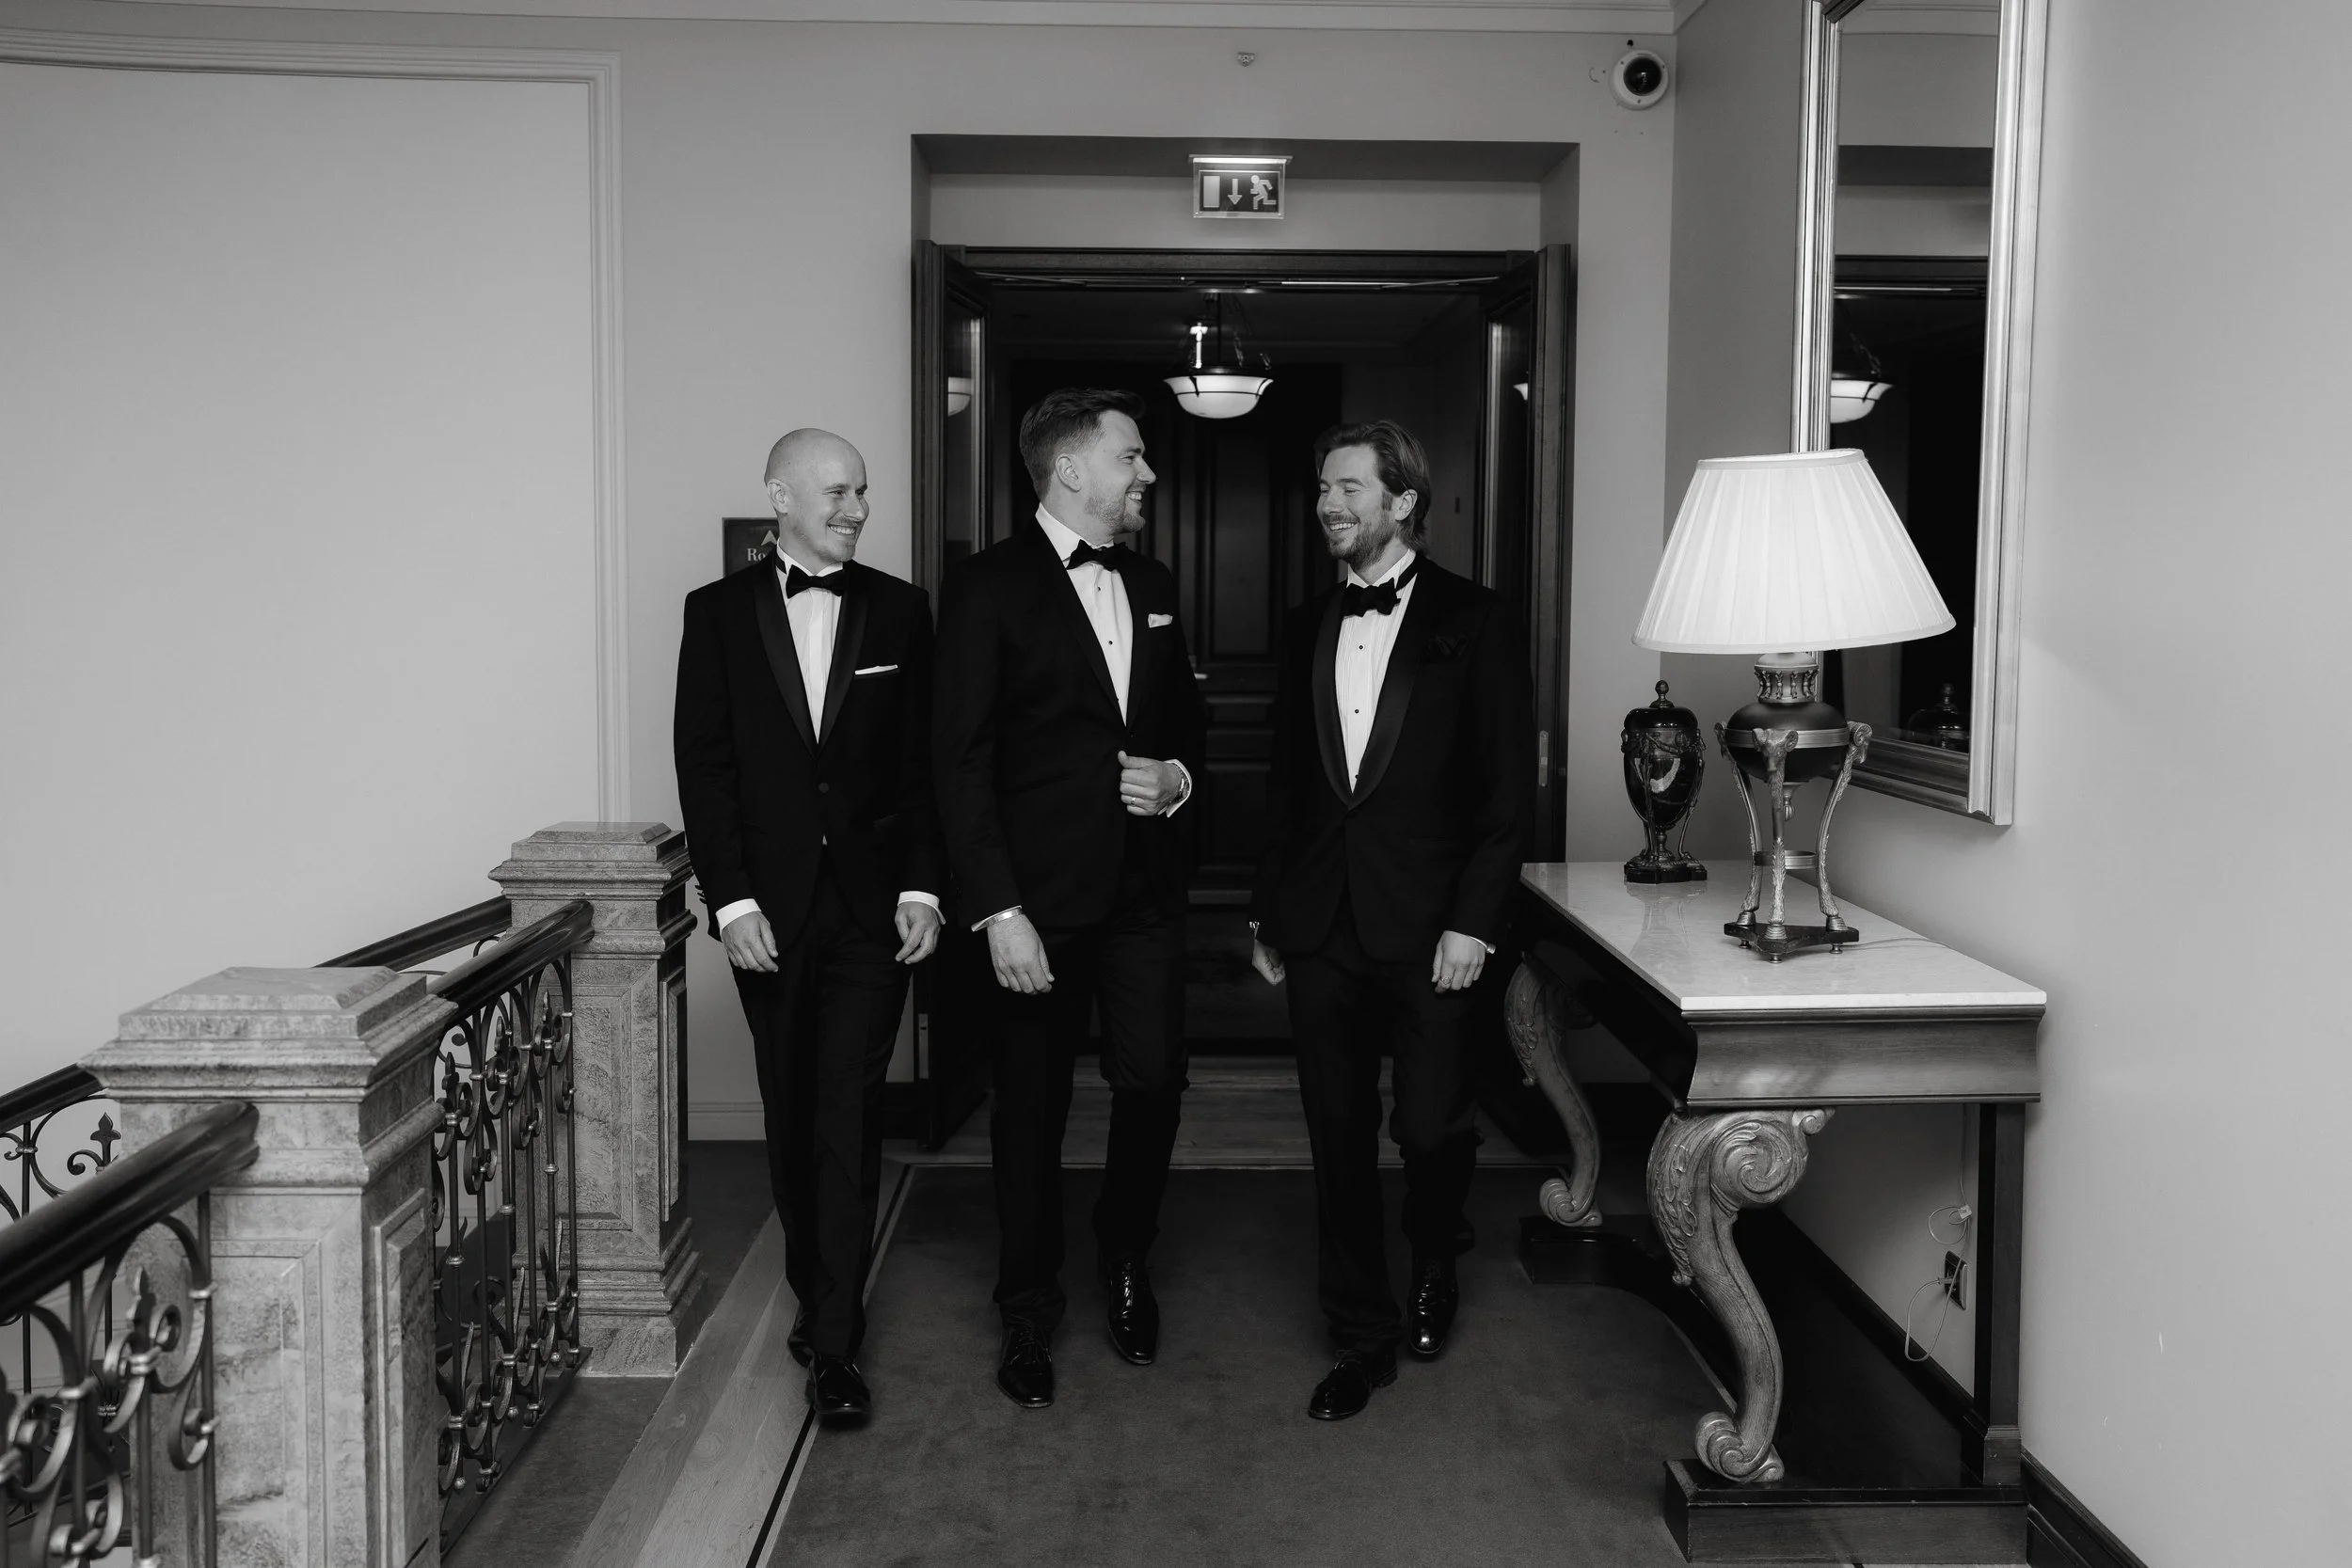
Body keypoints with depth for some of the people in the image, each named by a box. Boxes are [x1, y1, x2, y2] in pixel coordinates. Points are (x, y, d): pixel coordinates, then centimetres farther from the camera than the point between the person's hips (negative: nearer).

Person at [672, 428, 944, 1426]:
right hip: (768, 906, 1)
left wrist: (922, 885, -3)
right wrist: (730, 897, -8)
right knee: (793, 1119, 11)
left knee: (848, 1119, -4)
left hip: (871, 903, -1)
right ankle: (818, 1293, 29)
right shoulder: (719, 612, 3)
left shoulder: (898, 611, 4)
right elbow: (703, 764, 0)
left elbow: (923, 760, 4)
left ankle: (833, 1343, 2)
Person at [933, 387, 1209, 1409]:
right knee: (1031, 1107, 6)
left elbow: (1189, 716, 24)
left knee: (1153, 1085, 5)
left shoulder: (1154, 587, 13)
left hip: (1146, 889, 5)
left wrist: (1179, 775, 0)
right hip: (1039, 896, -5)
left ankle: (1126, 1261, 32)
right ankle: (1028, 1311, 25)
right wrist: (998, 913, -16)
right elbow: (961, 762, -10)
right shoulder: (987, 589, -7)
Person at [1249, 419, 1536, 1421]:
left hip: (1426, 929, -4)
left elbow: (1508, 786, -5)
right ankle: (1363, 1337, 22)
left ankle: (1434, 1267, 32)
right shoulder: (1308, 627, 12)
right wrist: (1267, 915, 11)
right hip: (1320, 928, 4)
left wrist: (1473, 921, -11)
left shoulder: (1472, 622, -2)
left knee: (1432, 1128, -1)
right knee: (1339, 1140, 7)